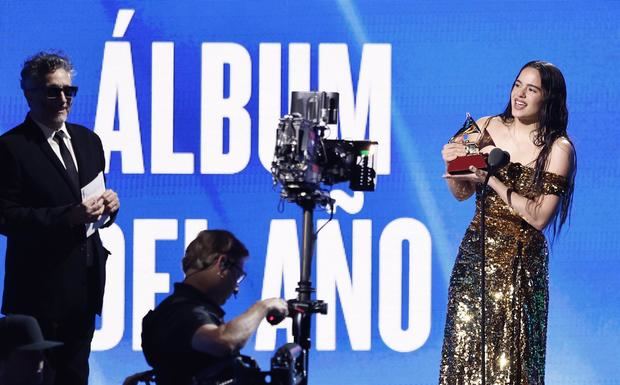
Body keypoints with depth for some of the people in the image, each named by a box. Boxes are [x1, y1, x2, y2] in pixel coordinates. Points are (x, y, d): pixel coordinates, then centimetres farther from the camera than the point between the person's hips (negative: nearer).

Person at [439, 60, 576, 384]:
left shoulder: (558, 149, -8)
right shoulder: (488, 128, 3)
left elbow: (539, 217, -15)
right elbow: (462, 193, 11)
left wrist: (492, 181, -19)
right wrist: (452, 165, -9)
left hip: (520, 261, -4)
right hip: (476, 250, 4)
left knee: (507, 356, -2)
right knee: (465, 347, 3)